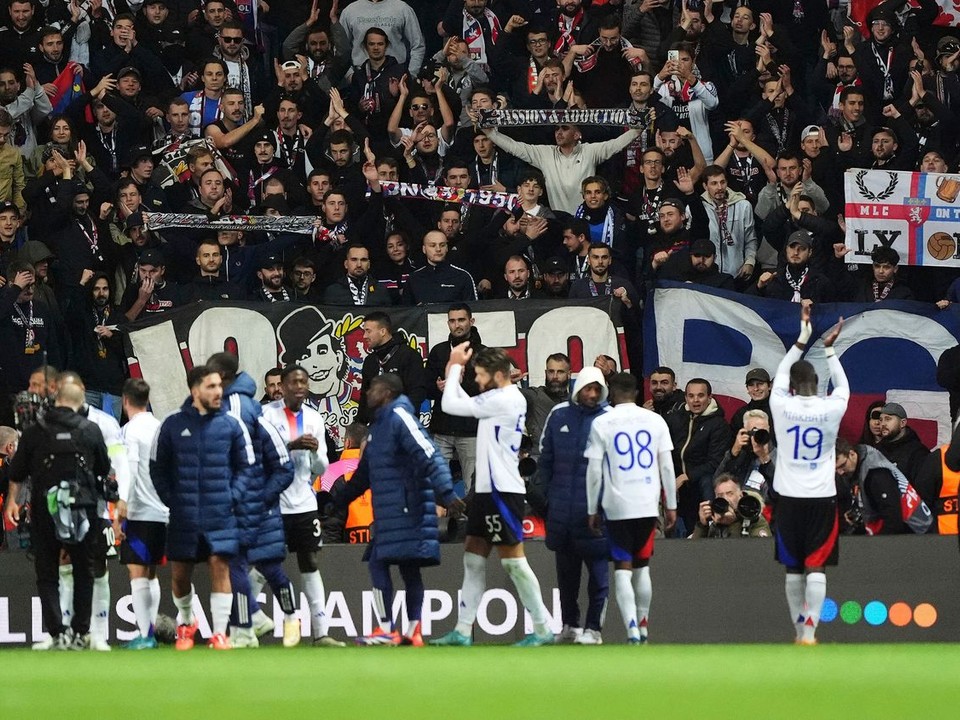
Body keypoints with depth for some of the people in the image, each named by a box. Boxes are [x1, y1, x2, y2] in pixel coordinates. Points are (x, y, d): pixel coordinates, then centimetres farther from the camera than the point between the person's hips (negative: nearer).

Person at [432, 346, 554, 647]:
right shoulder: (510, 399, 14)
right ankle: (462, 631, 11)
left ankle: (543, 628, -3)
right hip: (488, 489, 10)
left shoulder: (503, 399, -16)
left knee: (513, 560, -7)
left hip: (502, 491, -10)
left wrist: (455, 366, -3)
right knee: (473, 559, 10)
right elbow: (468, 406, 25)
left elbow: (450, 405, -15)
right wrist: (455, 375, 14)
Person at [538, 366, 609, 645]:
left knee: (598, 569, -2)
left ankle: (593, 628, 4)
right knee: (566, 569, 13)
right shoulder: (559, 415, 6)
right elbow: (545, 457, 13)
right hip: (561, 507, 4)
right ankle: (570, 624, 24)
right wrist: (547, 492, 10)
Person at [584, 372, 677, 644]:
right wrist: (671, 505, 10)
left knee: (623, 570, -2)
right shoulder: (655, 420, 4)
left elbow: (594, 471, -3)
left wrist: (592, 510, 4)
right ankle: (643, 628, 25)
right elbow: (667, 466, 3)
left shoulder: (602, 423, -2)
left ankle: (632, 630, -17)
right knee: (642, 567, 18)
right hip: (648, 504, 3)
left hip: (616, 506, -3)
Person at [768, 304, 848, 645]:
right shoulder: (831, 409, -6)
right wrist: (829, 348, 25)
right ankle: (809, 632, -15)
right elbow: (842, 386, 17)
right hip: (822, 497, -1)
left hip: (789, 497, 1)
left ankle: (800, 630, 19)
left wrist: (803, 337, 23)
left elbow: (780, 375, 16)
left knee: (793, 568, 12)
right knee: (816, 568, -4)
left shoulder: (782, 406, -5)